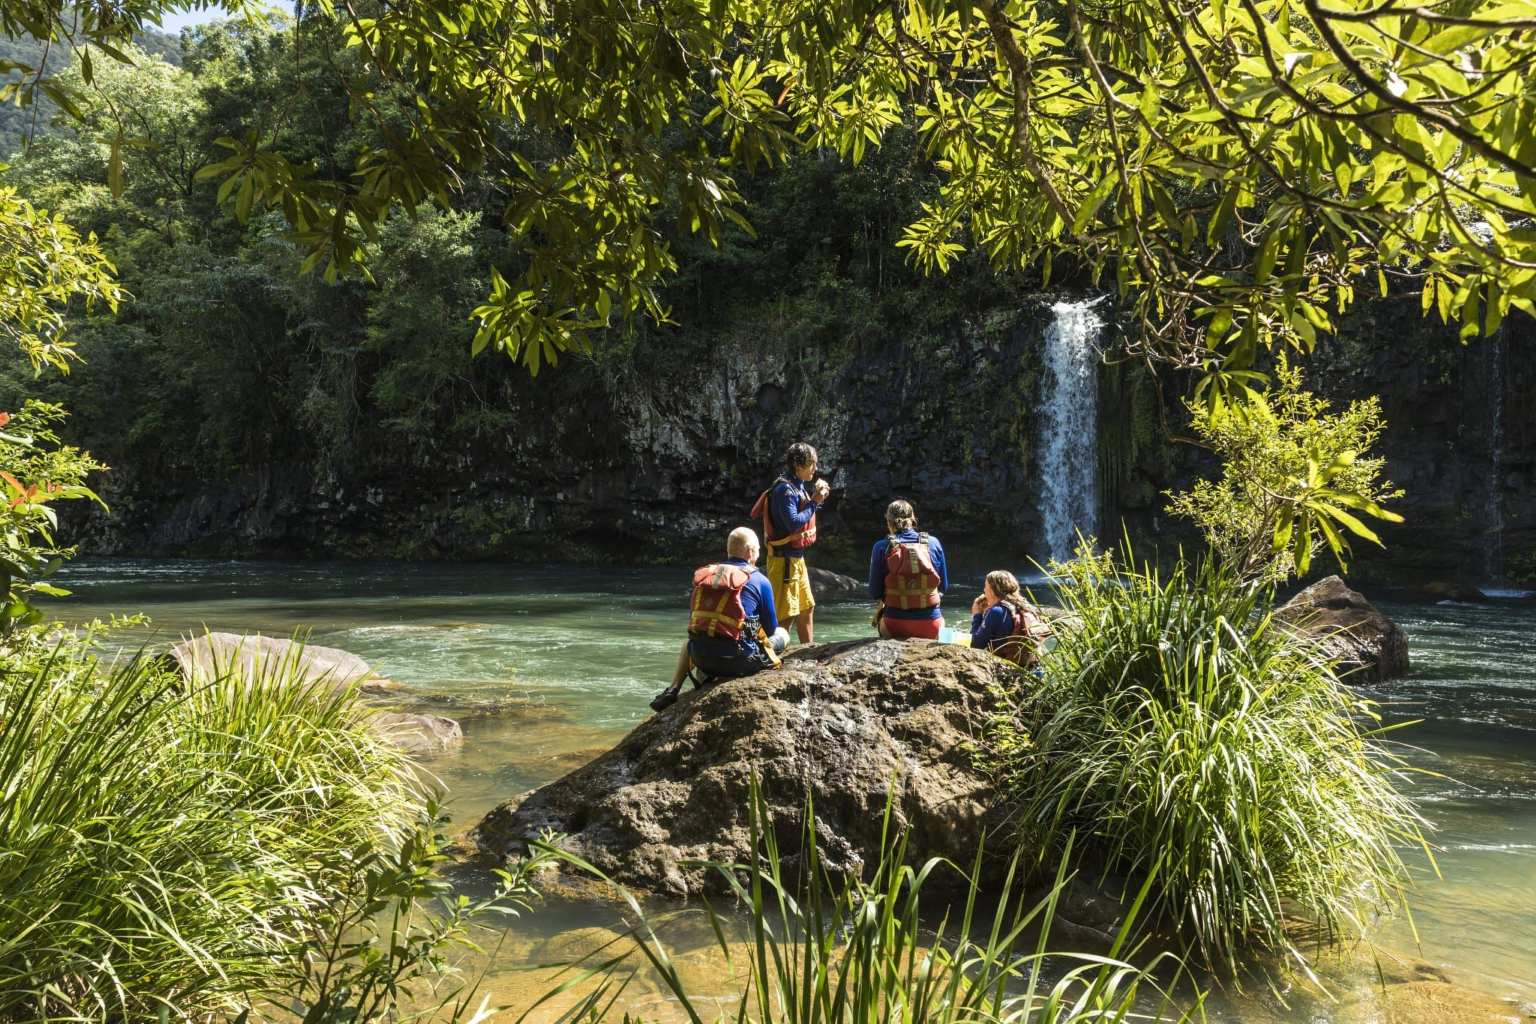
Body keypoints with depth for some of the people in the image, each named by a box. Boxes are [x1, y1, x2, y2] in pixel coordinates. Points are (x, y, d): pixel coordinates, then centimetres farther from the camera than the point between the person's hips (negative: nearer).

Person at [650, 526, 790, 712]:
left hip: (701, 658, 5)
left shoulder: (703, 575, 11)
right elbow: (770, 629, 7)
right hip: (739, 660, -5)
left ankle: (673, 690, 19)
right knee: (782, 634, 18)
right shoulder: (759, 581, -2)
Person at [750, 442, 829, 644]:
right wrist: (814, 502, -19)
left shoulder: (799, 486, 11)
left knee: (807, 608, 20)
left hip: (797, 558, 10)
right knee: (786, 615, -9)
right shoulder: (784, 489, -19)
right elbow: (794, 523, -27)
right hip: (784, 559, -10)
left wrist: (816, 496, 1)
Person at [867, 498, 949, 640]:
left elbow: (875, 592, -2)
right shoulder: (933, 543, 0)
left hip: (895, 628, -1)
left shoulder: (881, 547, -5)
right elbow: (944, 586, 7)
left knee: (879, 615, 34)